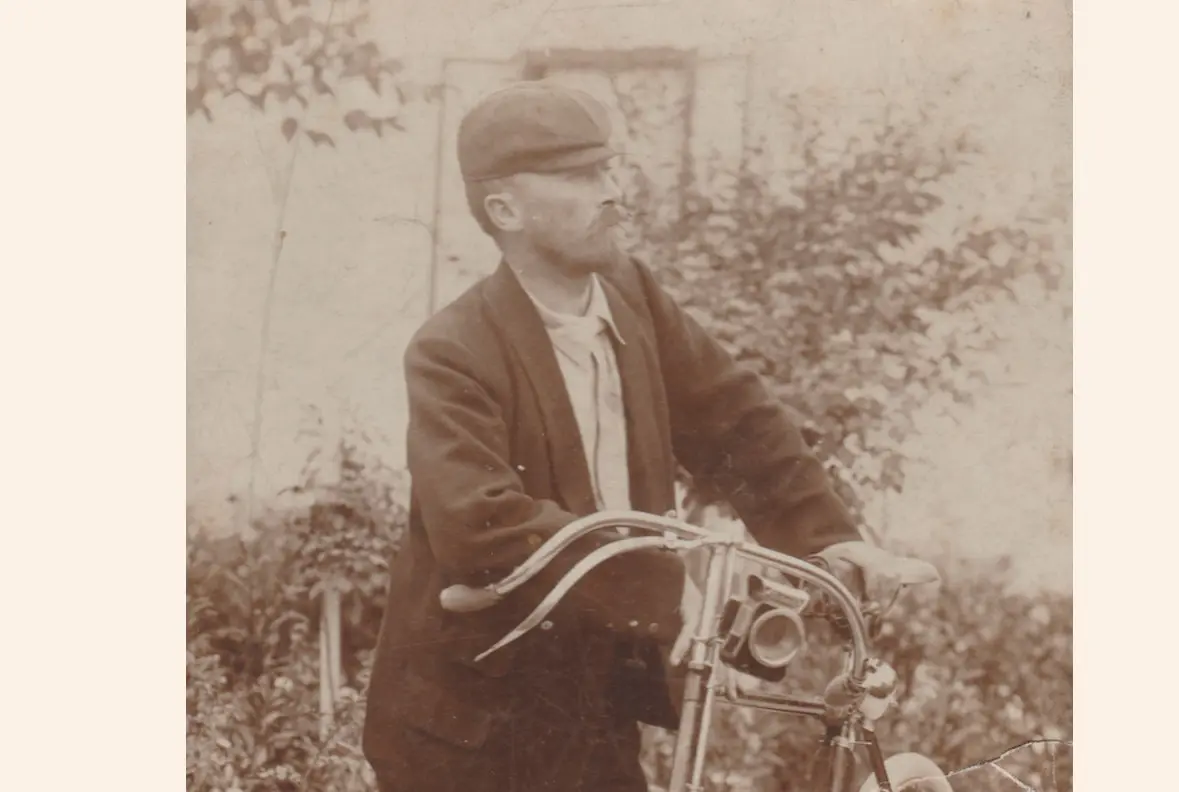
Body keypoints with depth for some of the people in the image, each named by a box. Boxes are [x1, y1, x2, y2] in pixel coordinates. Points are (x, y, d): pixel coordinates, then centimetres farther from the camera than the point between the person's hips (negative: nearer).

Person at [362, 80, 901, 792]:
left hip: (595, 707, 6)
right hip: (472, 719, -6)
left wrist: (825, 536, -4)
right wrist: (667, 591, -34)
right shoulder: (454, 354, -19)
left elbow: (737, 416, 9)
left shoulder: (633, 296, 1)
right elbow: (482, 525, -33)